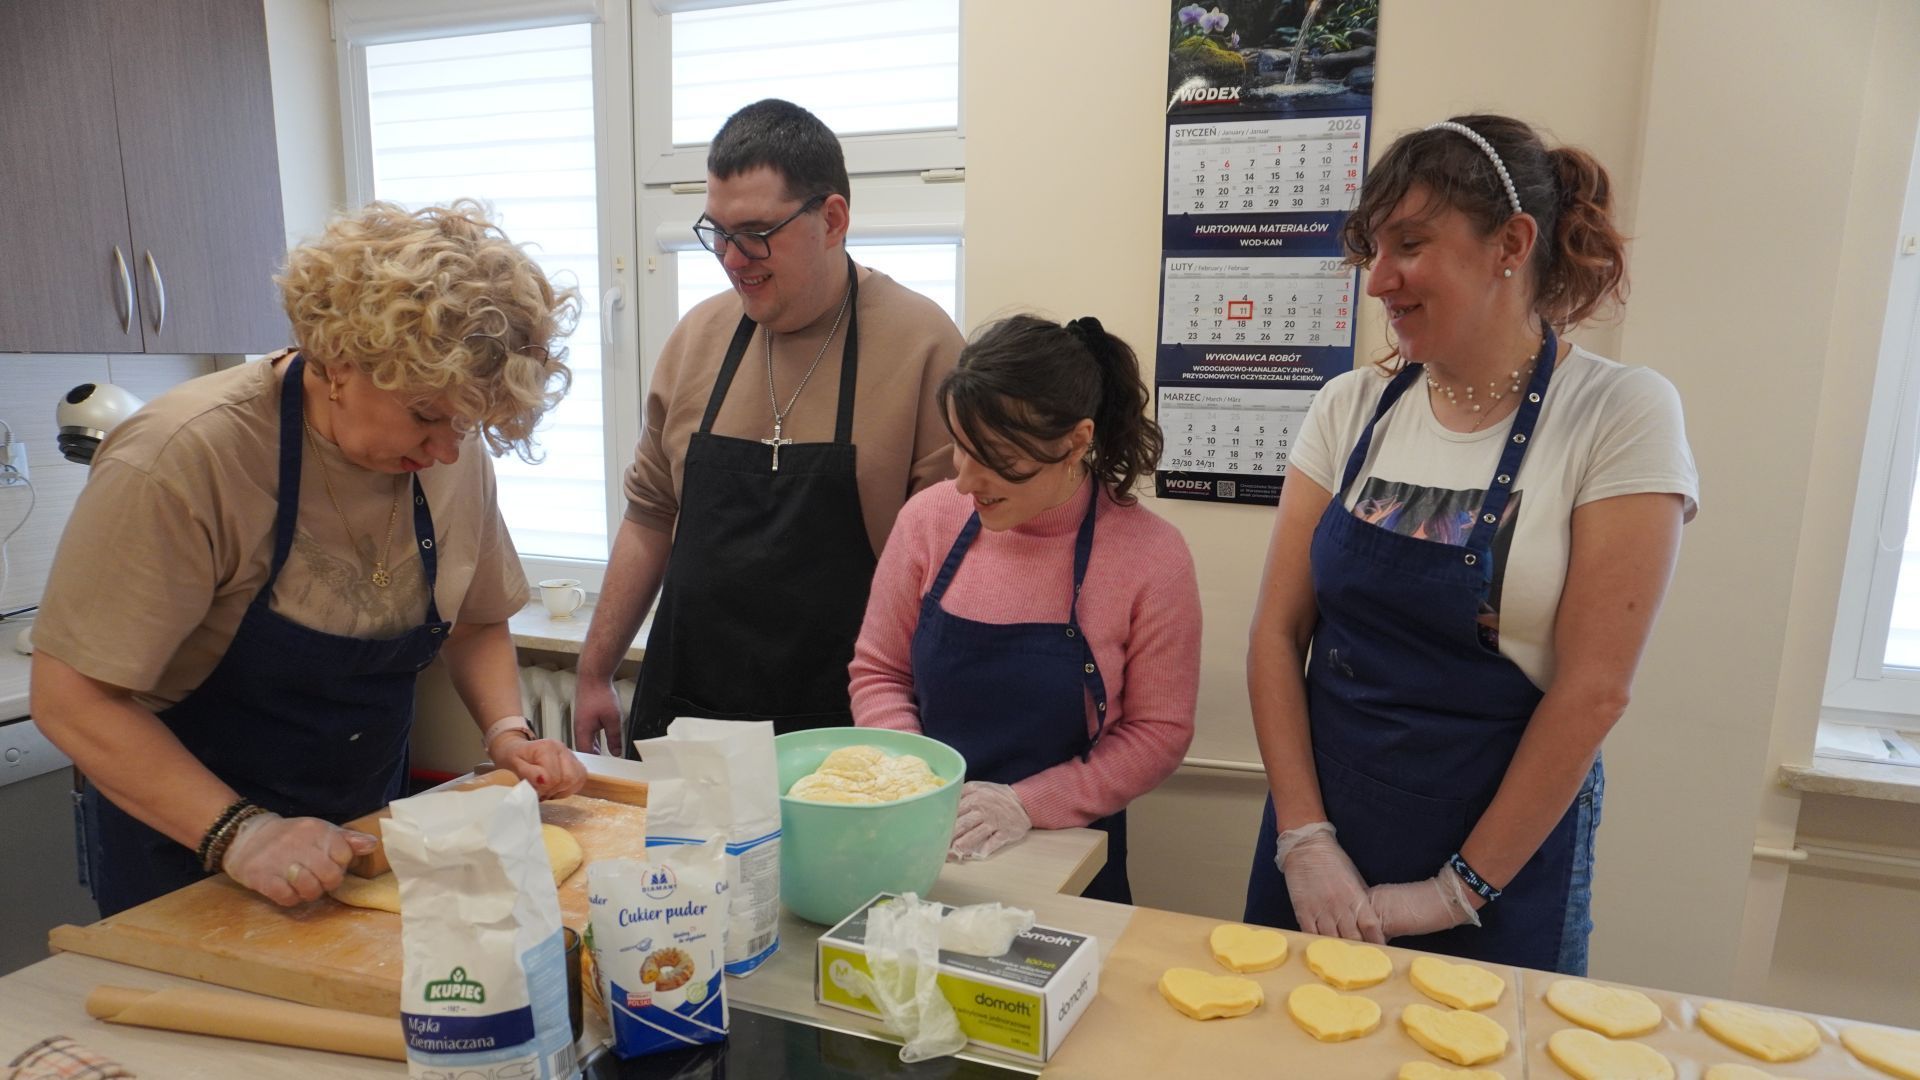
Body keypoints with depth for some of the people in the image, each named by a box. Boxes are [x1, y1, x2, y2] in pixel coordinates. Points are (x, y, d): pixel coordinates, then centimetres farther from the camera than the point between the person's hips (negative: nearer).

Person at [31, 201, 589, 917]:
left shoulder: (453, 453, -9)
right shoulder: (183, 459, -25)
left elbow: (476, 621, 5)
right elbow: (72, 700, -22)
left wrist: (506, 733, -11)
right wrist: (239, 832, -31)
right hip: (185, 850, -5)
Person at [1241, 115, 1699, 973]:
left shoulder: (1621, 416, -10)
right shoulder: (1352, 407, -1)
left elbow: (1594, 688, -13)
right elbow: (1277, 631, -3)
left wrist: (1460, 889, -12)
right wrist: (1305, 839, -10)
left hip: (1502, 865, -3)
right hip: (1322, 845, 3)